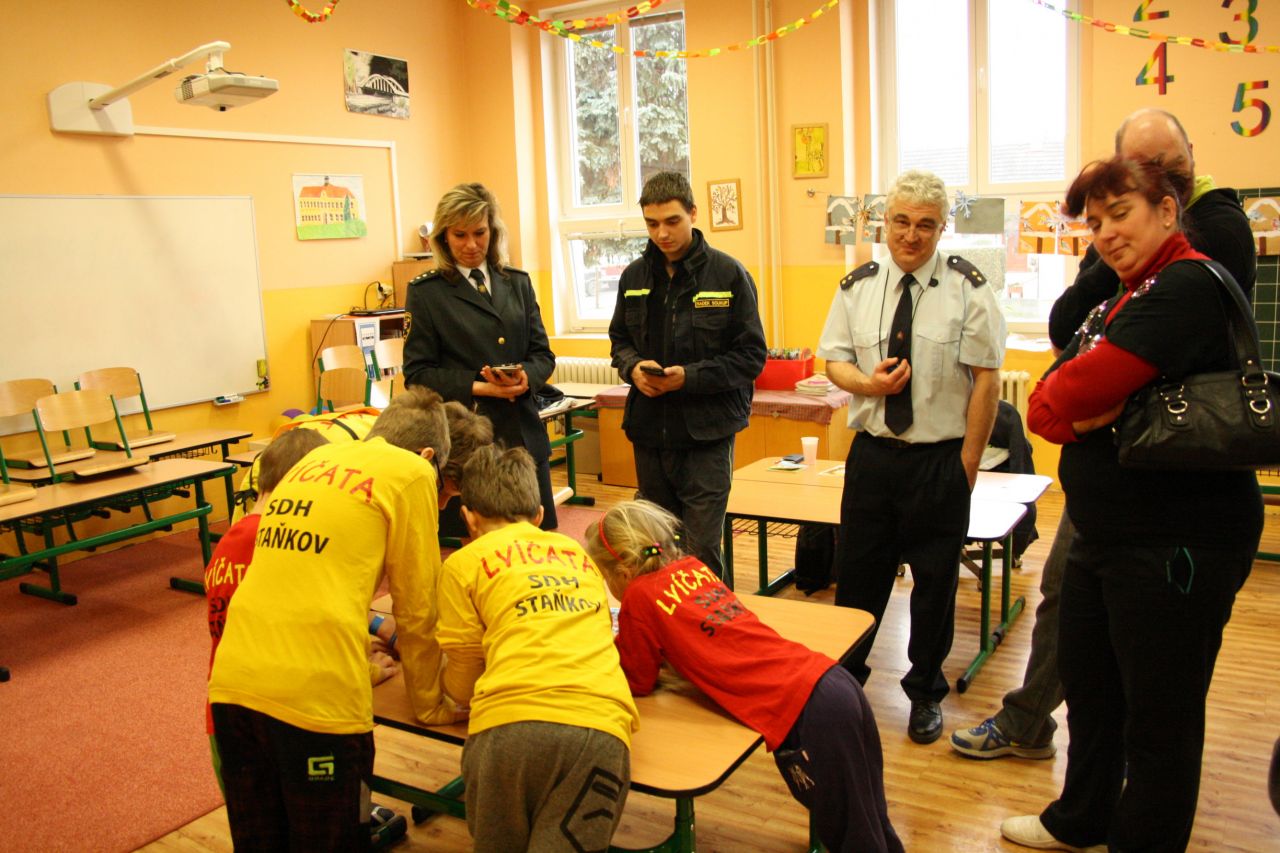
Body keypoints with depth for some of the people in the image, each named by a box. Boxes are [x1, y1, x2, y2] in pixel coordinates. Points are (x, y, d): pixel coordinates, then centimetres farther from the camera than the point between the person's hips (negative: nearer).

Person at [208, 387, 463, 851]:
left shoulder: (314, 459, 20)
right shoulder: (411, 472, 1)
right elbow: (416, 607, 5)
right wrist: (430, 704, 18)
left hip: (231, 682, 6)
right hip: (315, 695, -6)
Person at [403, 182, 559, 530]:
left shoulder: (517, 283, 11)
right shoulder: (425, 292, -1)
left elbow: (542, 353, 10)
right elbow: (418, 373, -4)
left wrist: (525, 377, -13)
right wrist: (478, 387, -18)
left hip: (524, 433, 4)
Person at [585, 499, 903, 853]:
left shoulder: (639, 595, -5)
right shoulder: (693, 567, 15)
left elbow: (638, 682, 7)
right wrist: (625, 641, 25)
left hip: (803, 713, -8)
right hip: (836, 680, 8)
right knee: (870, 824, 21)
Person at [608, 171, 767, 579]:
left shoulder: (728, 274, -6)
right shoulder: (635, 276, 7)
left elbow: (751, 356, -6)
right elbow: (620, 340, 18)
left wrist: (690, 376, -18)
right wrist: (633, 368, -5)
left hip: (706, 433, -5)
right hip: (648, 430, 5)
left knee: (701, 552, -3)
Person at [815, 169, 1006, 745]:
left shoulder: (967, 288, -5)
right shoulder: (858, 287, 5)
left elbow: (986, 379, -6)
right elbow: (833, 360, 9)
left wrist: (968, 461, -9)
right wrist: (868, 382, -13)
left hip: (941, 458, -2)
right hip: (871, 454, 3)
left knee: (935, 581, 10)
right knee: (858, 574, 11)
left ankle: (925, 693, 29)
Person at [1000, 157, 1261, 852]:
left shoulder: (1188, 286, -17)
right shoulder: (1126, 294, 15)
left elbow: (1084, 385, -26)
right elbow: (1045, 401, 5)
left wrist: (1061, 404, -6)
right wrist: (1089, 410, -14)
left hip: (1176, 540, -10)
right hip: (1107, 530, 10)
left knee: (1159, 714, 6)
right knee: (1087, 685, 22)